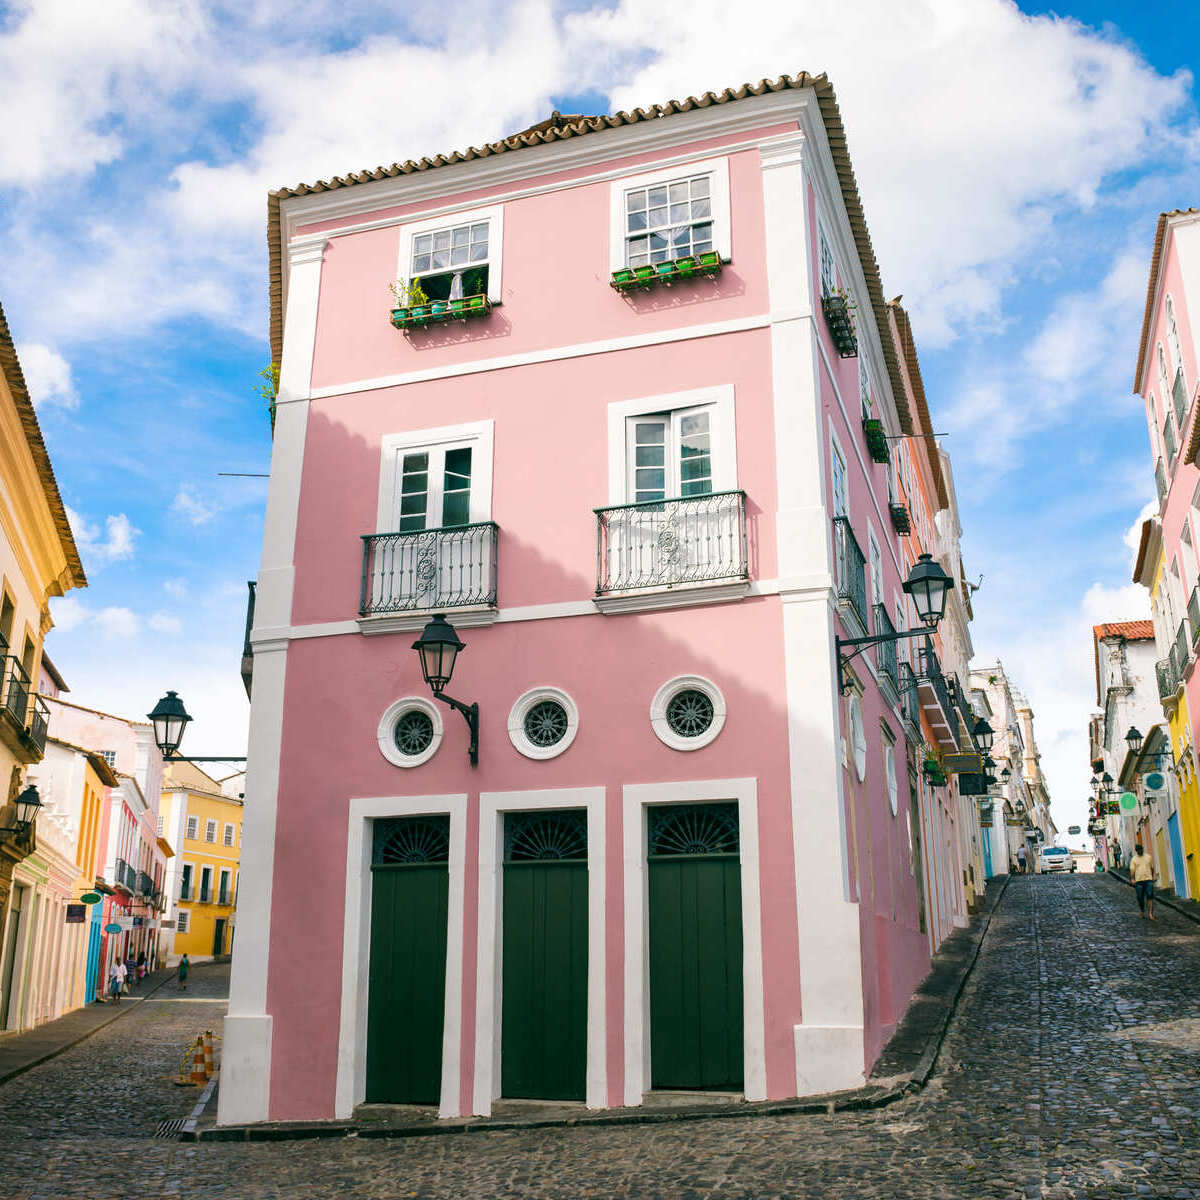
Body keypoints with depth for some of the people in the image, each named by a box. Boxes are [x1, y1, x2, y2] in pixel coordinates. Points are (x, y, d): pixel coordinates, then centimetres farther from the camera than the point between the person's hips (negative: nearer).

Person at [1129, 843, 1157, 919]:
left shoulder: (1148, 857, 9)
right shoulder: (1134, 859, 4)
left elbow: (1152, 868, 17)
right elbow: (1132, 870, -4)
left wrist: (1153, 877, 11)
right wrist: (1132, 879, -17)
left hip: (1148, 880, 0)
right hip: (1138, 881, 0)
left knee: (1150, 897, -12)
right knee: (1140, 898, 5)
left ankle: (1151, 914, -15)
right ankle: (1142, 913, 23)